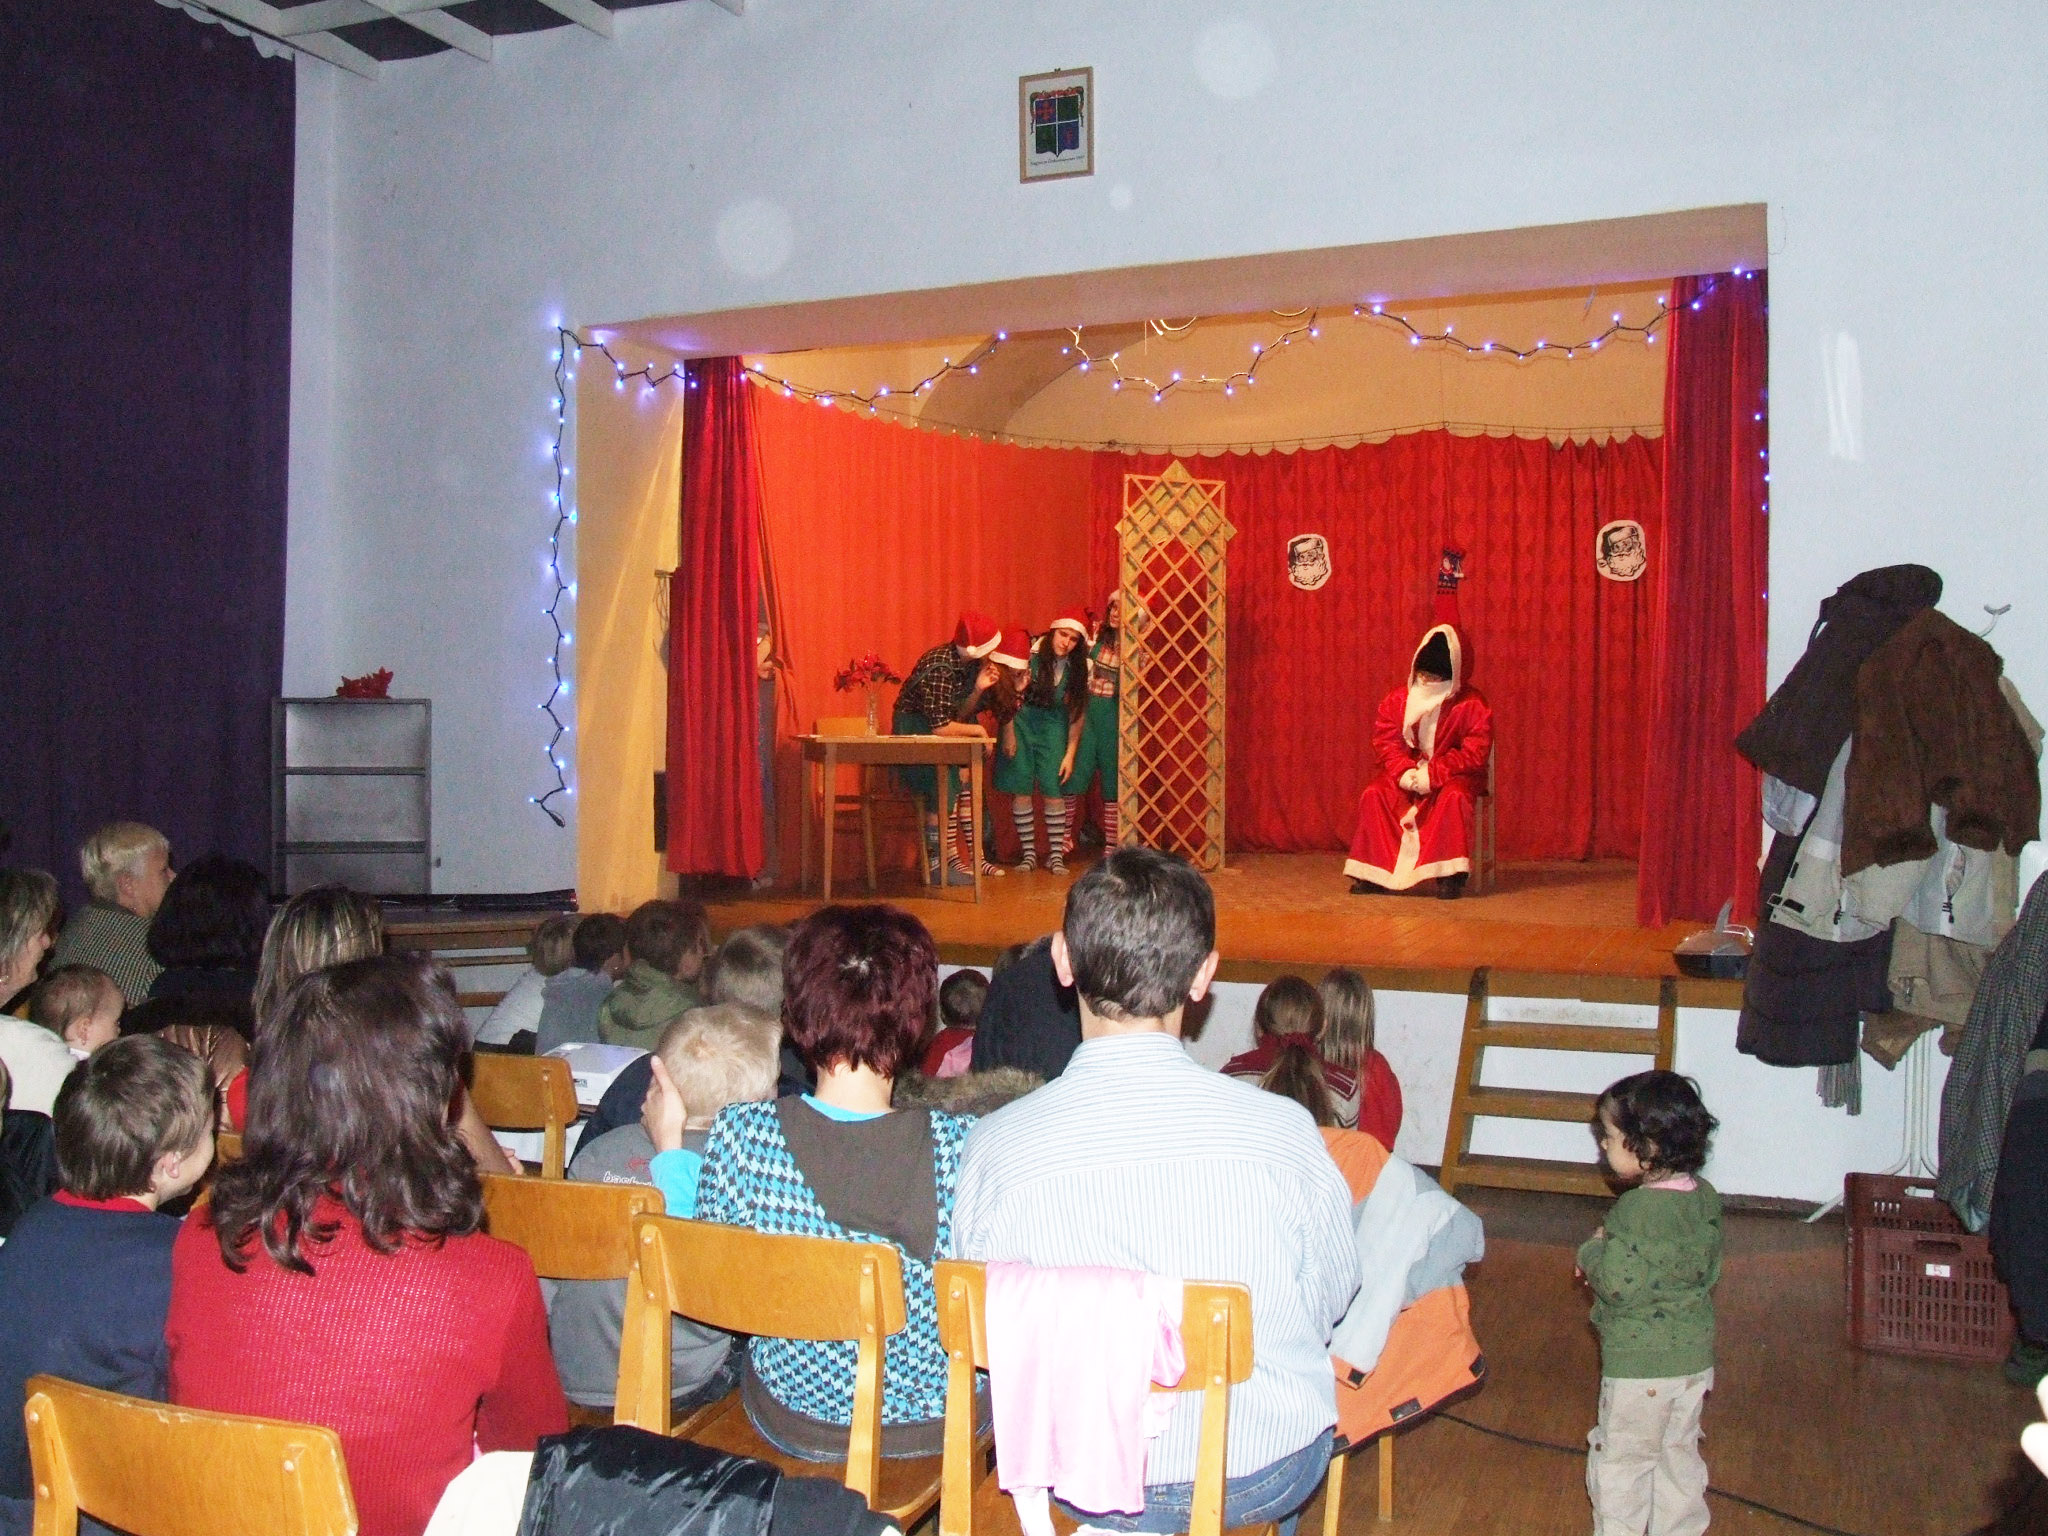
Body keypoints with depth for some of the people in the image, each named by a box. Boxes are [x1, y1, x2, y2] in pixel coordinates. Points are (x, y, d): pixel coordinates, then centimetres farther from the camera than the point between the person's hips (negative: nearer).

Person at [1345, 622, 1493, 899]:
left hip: (1453, 775, -3)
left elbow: (1475, 752, -16)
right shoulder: (1398, 699, 3)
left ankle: (1449, 875, -32)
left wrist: (1433, 774, -25)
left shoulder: (1473, 704, -9)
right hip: (1406, 771, 4)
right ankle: (1374, 872, -19)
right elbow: (1385, 741, -1)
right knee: (1374, 794, -23)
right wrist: (1403, 771, -20)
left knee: (1453, 797, -37)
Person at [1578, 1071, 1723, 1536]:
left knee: (1621, 1460, 9)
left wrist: (1593, 1251, -9)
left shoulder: (1639, 1209, -26)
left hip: (1639, 1365, -8)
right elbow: (1708, 1270, 10)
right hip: (1695, 1356, 8)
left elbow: (1619, 1284, -28)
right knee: (1680, 1454, 21)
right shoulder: (1705, 1197, -1)